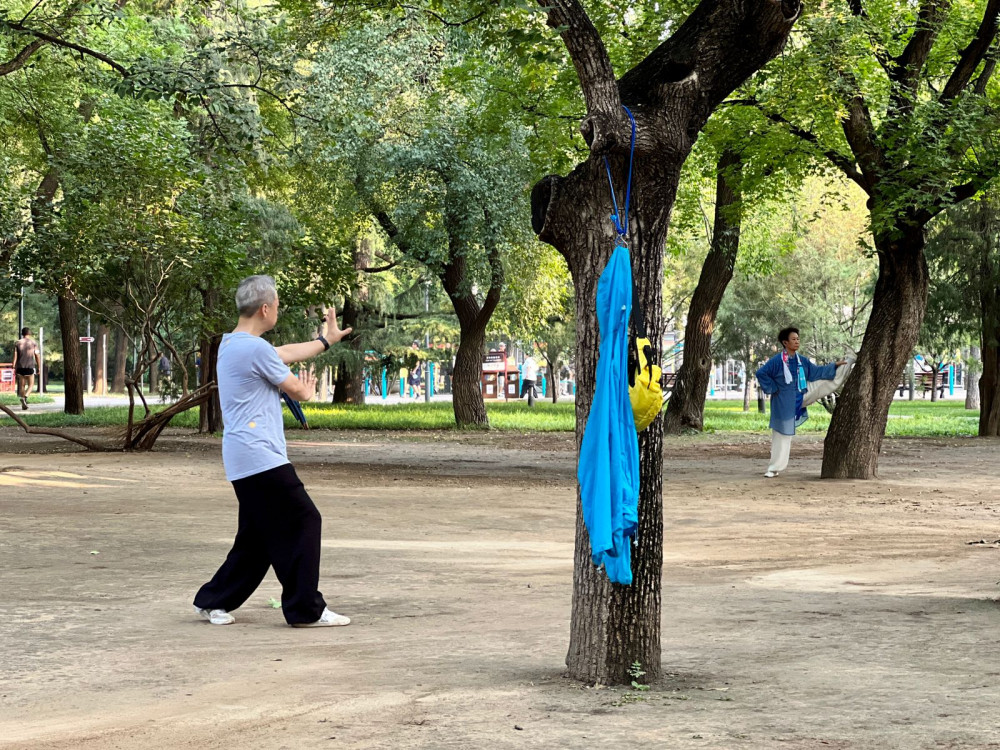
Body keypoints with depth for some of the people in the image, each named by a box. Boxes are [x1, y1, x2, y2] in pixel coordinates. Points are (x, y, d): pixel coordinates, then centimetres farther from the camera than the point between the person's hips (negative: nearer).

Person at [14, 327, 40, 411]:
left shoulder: (17, 343, 4)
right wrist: (39, 367, 7)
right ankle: (25, 397, -19)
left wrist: (14, 368, 1)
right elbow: (37, 356, -1)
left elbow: (15, 356, -1)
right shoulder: (34, 343, 0)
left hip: (20, 367, 2)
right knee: (31, 385, 8)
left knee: (22, 385, 11)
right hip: (30, 366, -2)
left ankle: (23, 404, 11)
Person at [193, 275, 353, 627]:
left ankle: (214, 601, 20)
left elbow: (285, 353, 30)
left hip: (243, 461, 10)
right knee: (303, 522, -6)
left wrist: (326, 340, 41)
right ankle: (306, 609, -5)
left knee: (259, 534, 15)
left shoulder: (231, 344, 16)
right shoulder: (256, 349, -15)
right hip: (260, 457, -10)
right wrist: (306, 390, 19)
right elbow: (298, 391, -5)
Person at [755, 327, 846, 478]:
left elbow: (816, 372, 15)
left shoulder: (801, 361, 6)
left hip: (795, 404, 6)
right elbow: (761, 373, -13)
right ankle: (775, 467, 8)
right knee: (780, 434, -1)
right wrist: (772, 389, -12)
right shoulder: (777, 361, -14)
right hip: (782, 404, -6)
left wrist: (834, 365, 11)